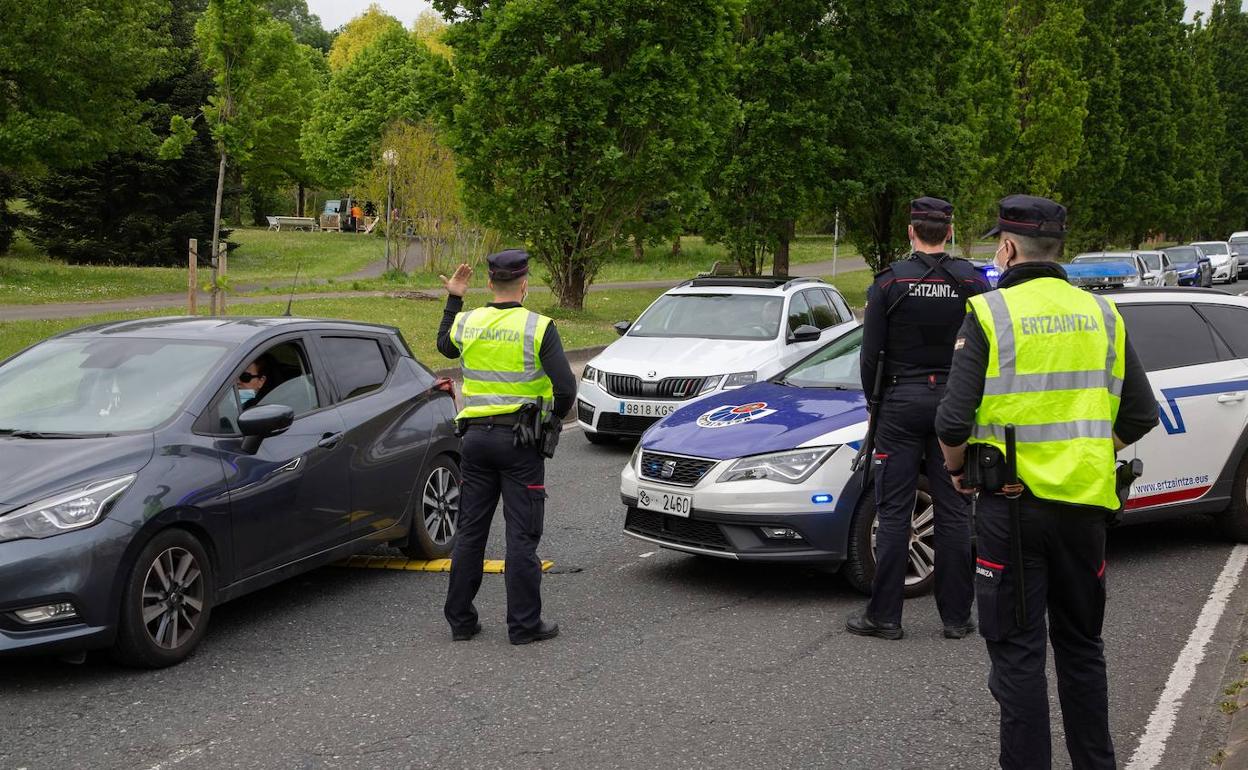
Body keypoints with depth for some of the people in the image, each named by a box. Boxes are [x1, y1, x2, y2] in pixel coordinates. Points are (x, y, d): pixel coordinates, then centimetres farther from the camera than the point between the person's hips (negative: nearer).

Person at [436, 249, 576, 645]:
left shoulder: (467, 322, 3)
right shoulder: (538, 328, -10)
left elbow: (445, 344, 27)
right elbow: (566, 387, -13)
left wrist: (453, 299, 31)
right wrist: (553, 418, 6)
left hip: (476, 435, 4)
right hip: (520, 441, -4)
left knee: (470, 531, 11)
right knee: (522, 535, 1)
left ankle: (460, 619, 17)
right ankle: (524, 623, 4)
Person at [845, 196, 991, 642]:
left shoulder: (889, 281, -5)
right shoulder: (973, 282, 1)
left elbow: (871, 353, -3)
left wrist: (873, 403, 10)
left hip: (902, 402, -2)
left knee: (894, 511, 2)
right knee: (953, 511, 7)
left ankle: (884, 616, 4)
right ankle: (956, 616, 11)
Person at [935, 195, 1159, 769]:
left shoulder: (989, 313, -8)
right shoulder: (1101, 314, 7)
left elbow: (954, 422, -14)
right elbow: (1141, 415, 10)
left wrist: (957, 469, 5)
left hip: (1011, 505, -5)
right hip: (1084, 503, 5)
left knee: (1017, 651, 3)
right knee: (1082, 645, 18)